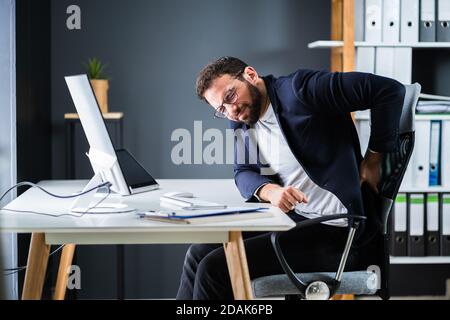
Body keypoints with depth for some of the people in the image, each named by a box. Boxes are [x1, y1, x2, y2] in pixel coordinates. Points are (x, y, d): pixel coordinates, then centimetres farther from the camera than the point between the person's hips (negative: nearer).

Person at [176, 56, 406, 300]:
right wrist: (270, 191, -13)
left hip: (334, 232, -8)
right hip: (290, 217, 8)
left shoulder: (298, 89, -15)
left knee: (215, 268, -15)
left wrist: (372, 159, -10)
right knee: (199, 253, 5)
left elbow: (390, 89, -18)